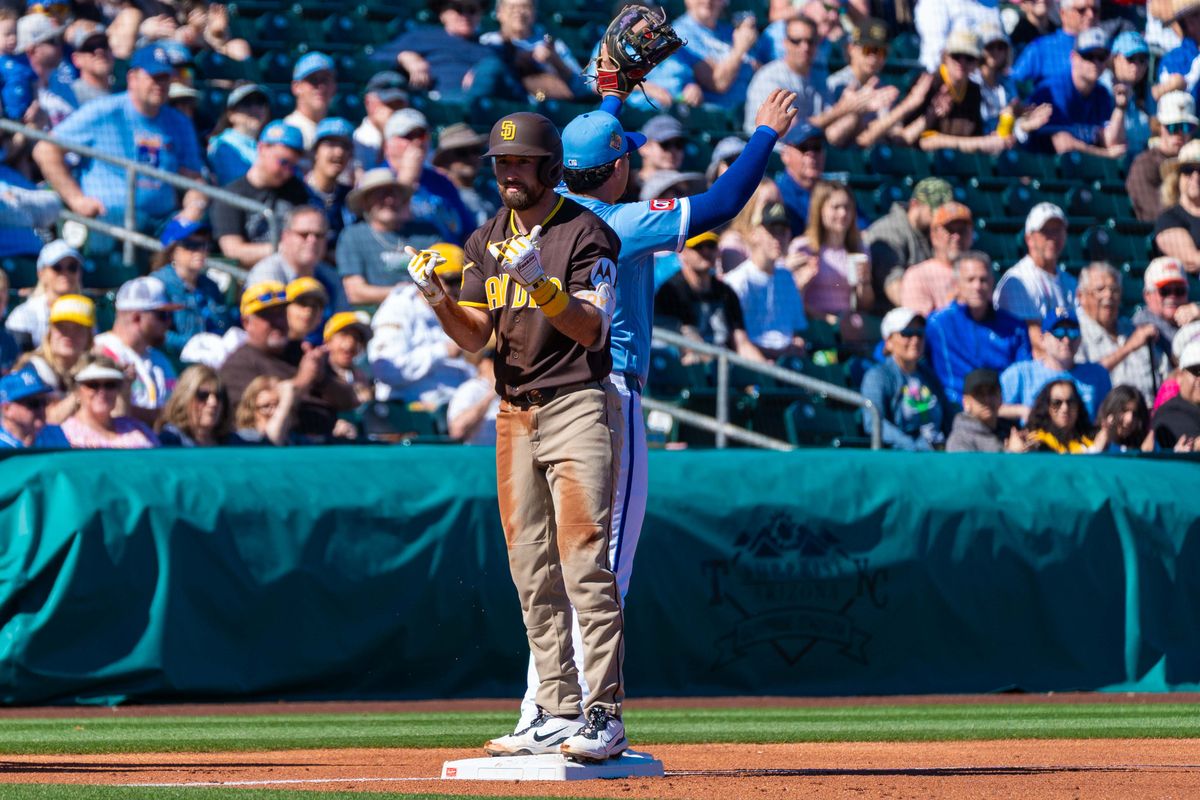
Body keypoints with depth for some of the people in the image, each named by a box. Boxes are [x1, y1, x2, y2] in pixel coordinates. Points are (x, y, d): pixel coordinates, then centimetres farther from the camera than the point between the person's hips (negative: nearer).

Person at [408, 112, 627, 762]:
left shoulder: (586, 233, -5)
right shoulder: (486, 241, 14)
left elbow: (592, 329, -16)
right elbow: (473, 337, 10)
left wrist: (540, 282, -30)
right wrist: (439, 300, -9)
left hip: (578, 406, -7)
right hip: (514, 413, 7)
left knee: (584, 562, -13)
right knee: (531, 571, 6)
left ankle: (605, 714, -14)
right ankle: (557, 713, 10)